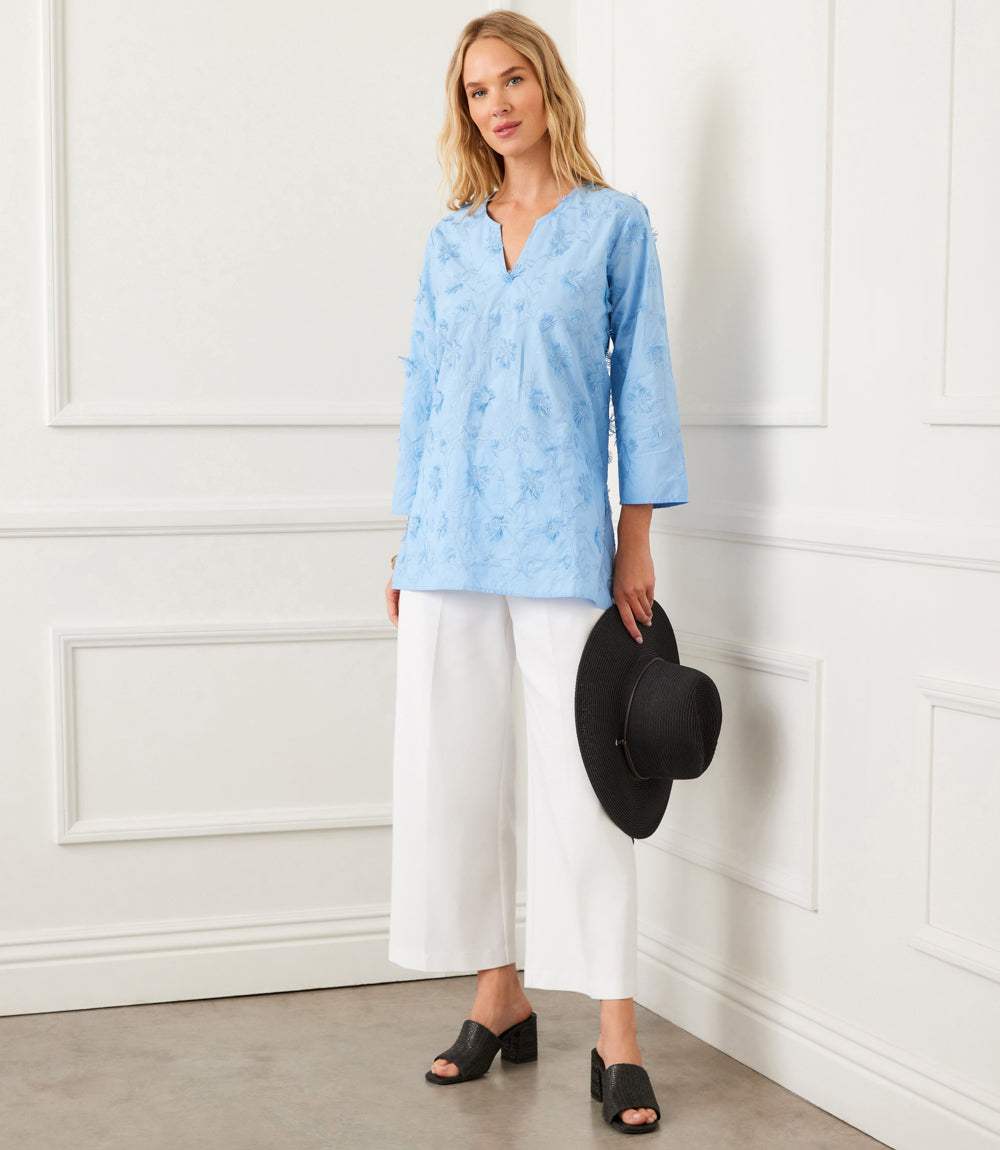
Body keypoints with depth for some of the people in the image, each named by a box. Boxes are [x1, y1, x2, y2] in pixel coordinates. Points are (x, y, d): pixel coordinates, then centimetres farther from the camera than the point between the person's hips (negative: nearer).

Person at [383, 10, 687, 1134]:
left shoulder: (616, 224, 4)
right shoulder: (450, 239, 13)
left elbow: (638, 383, 2)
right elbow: (424, 388, 14)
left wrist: (638, 544, -4)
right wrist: (409, 542, 11)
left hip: (562, 541, -4)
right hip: (450, 540, 4)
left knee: (581, 778, -4)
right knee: (454, 772, 5)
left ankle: (616, 1035, 2)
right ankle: (499, 998, 19)